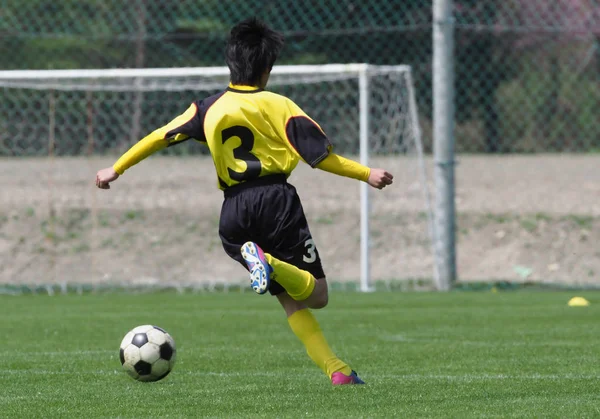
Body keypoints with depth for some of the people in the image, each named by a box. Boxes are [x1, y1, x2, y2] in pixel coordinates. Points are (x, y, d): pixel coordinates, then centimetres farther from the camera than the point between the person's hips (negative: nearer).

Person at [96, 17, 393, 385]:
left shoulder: (209, 109, 9)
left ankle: (336, 370, -5)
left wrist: (116, 169, 21)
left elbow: (160, 137, 11)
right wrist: (366, 174, 5)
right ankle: (271, 264, -32)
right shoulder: (278, 106, 0)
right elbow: (320, 155, -4)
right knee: (317, 295, -1)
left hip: (235, 211, 4)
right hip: (277, 201, -4)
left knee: (291, 300, 10)